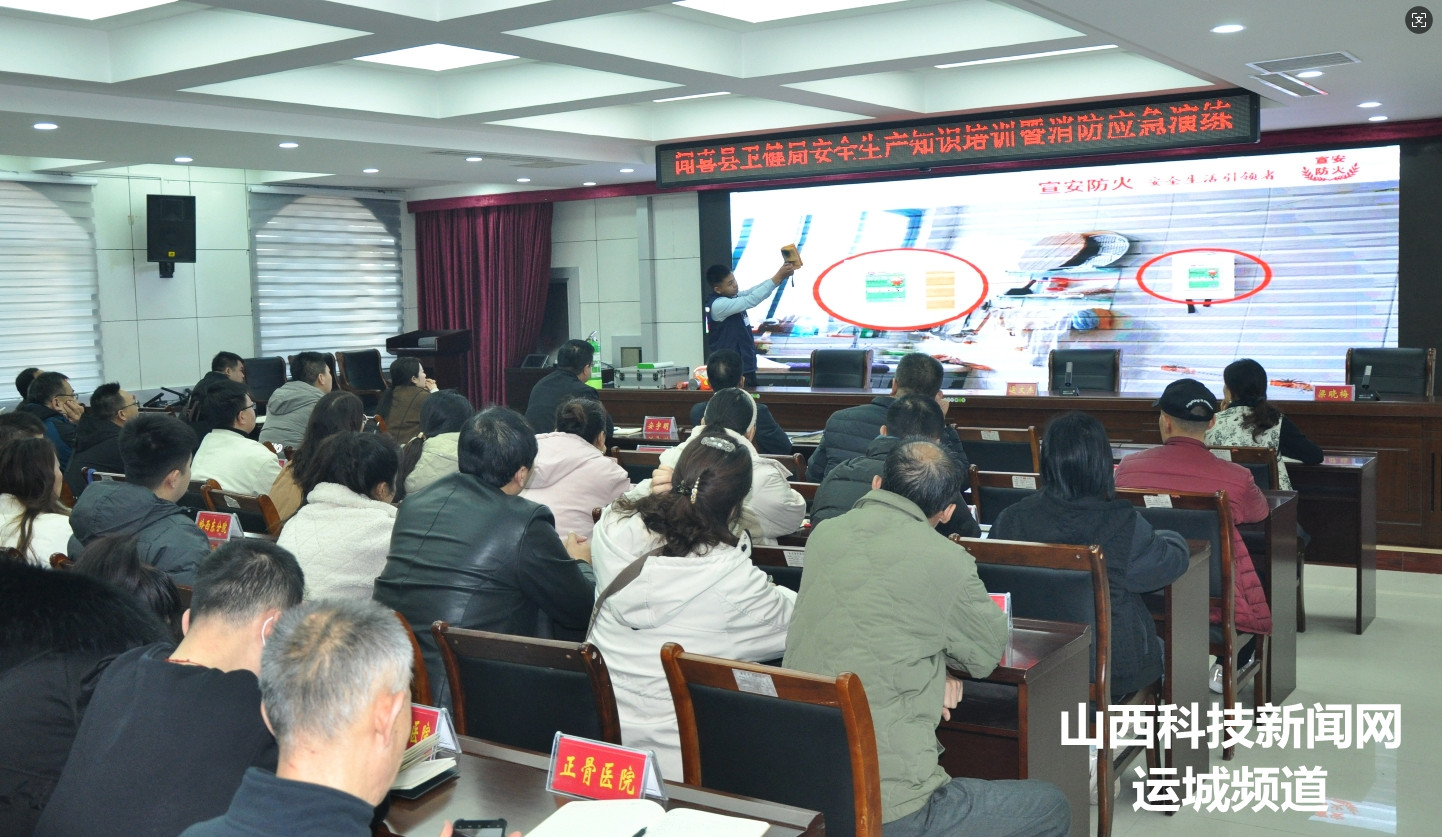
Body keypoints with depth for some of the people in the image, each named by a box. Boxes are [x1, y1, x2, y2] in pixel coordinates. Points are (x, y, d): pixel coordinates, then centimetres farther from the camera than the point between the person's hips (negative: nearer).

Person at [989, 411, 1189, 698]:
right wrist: (1172, 539, 18)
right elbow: (1171, 563, -6)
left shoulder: (1010, 520, -16)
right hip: (1116, 669, -3)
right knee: (1164, 649, 32)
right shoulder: (1124, 523, -23)